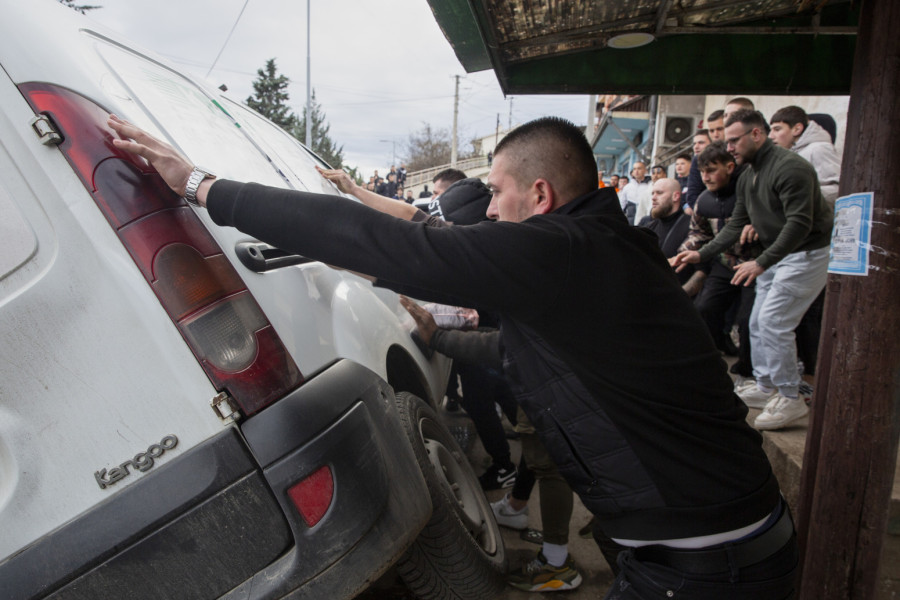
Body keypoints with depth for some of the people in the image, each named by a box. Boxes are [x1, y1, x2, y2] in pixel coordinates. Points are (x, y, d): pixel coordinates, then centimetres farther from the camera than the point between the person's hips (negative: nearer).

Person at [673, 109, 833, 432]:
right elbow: (736, 224, 13)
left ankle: (790, 398, -3)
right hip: (776, 256, 9)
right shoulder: (747, 176, 10)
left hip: (808, 254, -9)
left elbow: (800, 224, -26)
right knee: (758, 322, 10)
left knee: (774, 322, -15)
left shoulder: (790, 168, -20)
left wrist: (761, 262, -29)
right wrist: (702, 253, 4)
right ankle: (765, 387, 24)